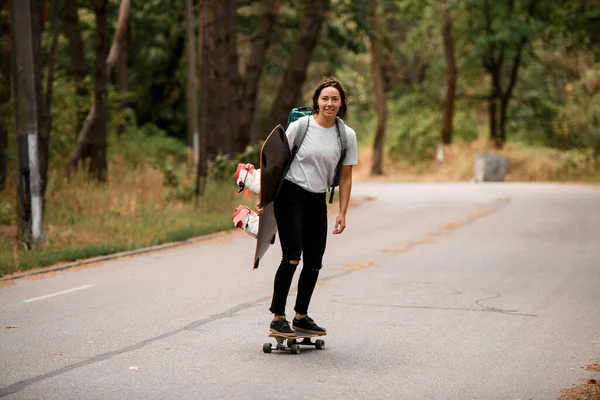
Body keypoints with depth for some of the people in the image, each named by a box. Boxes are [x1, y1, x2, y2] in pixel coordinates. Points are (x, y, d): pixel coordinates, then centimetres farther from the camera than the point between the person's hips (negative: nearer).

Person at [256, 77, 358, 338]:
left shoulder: (347, 135, 1)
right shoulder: (299, 127, -8)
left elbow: (345, 176, 7)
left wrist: (342, 213, 3)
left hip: (317, 202, 4)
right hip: (290, 196, -4)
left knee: (314, 263, 8)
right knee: (292, 257, -15)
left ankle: (301, 317, 23)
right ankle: (278, 318, -8)